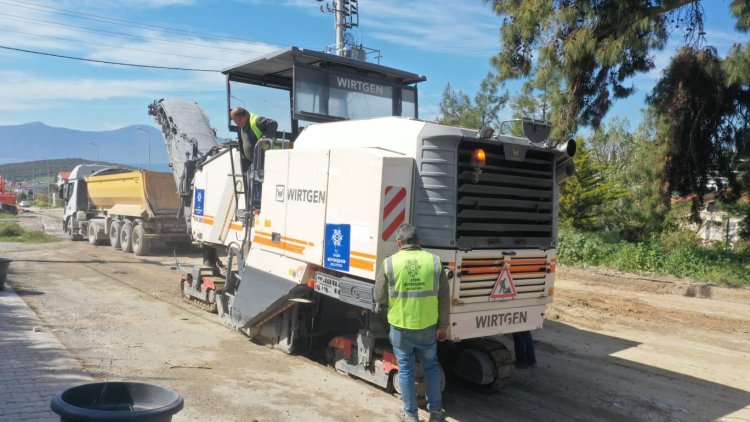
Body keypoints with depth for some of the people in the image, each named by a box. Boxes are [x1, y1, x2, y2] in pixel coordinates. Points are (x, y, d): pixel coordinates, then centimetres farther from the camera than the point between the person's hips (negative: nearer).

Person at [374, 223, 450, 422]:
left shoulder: (390, 262, -9)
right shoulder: (434, 261, -4)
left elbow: (380, 298, -1)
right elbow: (444, 299, 1)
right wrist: (443, 326, 10)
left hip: (401, 327, -1)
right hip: (428, 326, 2)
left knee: (406, 370, 12)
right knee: (431, 367, 19)